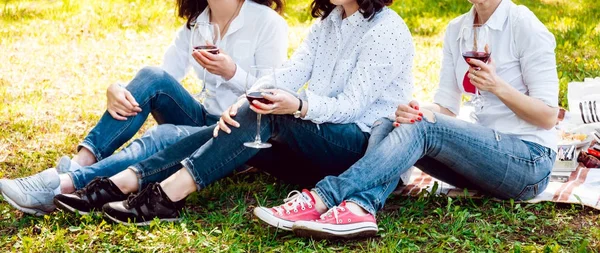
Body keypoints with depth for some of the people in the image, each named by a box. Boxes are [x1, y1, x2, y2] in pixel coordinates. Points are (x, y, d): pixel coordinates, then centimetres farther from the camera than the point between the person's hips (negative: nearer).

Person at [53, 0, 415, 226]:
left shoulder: (388, 31, -11)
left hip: (364, 147, -7)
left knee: (267, 118, -31)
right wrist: (245, 101, -17)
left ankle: (167, 196, -39)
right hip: (313, 140, 7)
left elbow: (350, 106, -18)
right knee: (235, 129, -17)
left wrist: (298, 106, -36)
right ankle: (120, 184, -28)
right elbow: (291, 71, 1)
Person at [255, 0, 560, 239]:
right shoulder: (457, 29, 9)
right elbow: (446, 106, 6)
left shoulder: (525, 26, -8)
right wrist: (417, 111, -17)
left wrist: (499, 87, -25)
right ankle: (360, 206, -42)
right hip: (481, 153, 6)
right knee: (386, 125, -15)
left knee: (424, 128, -28)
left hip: (530, 160, -6)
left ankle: (321, 198, -37)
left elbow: (548, 116, -9)